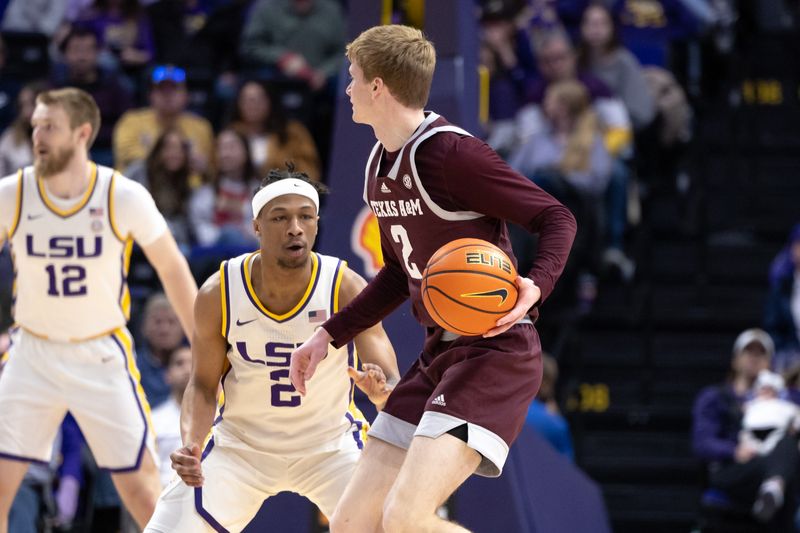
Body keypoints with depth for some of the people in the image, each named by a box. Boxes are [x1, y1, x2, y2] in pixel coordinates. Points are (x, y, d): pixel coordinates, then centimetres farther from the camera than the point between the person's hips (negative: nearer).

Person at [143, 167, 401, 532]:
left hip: (330, 443, -1)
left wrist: (381, 391, -50)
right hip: (240, 443, 1)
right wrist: (191, 445, -24)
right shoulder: (218, 295, -16)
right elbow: (203, 385, -5)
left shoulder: (346, 288, -20)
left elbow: (395, 388, -25)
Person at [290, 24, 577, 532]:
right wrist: (331, 334, 24)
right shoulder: (380, 166, 12)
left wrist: (536, 286, -32)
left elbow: (557, 217, -15)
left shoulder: (450, 153, -16)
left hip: (495, 352, -9)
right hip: (439, 355, 9)